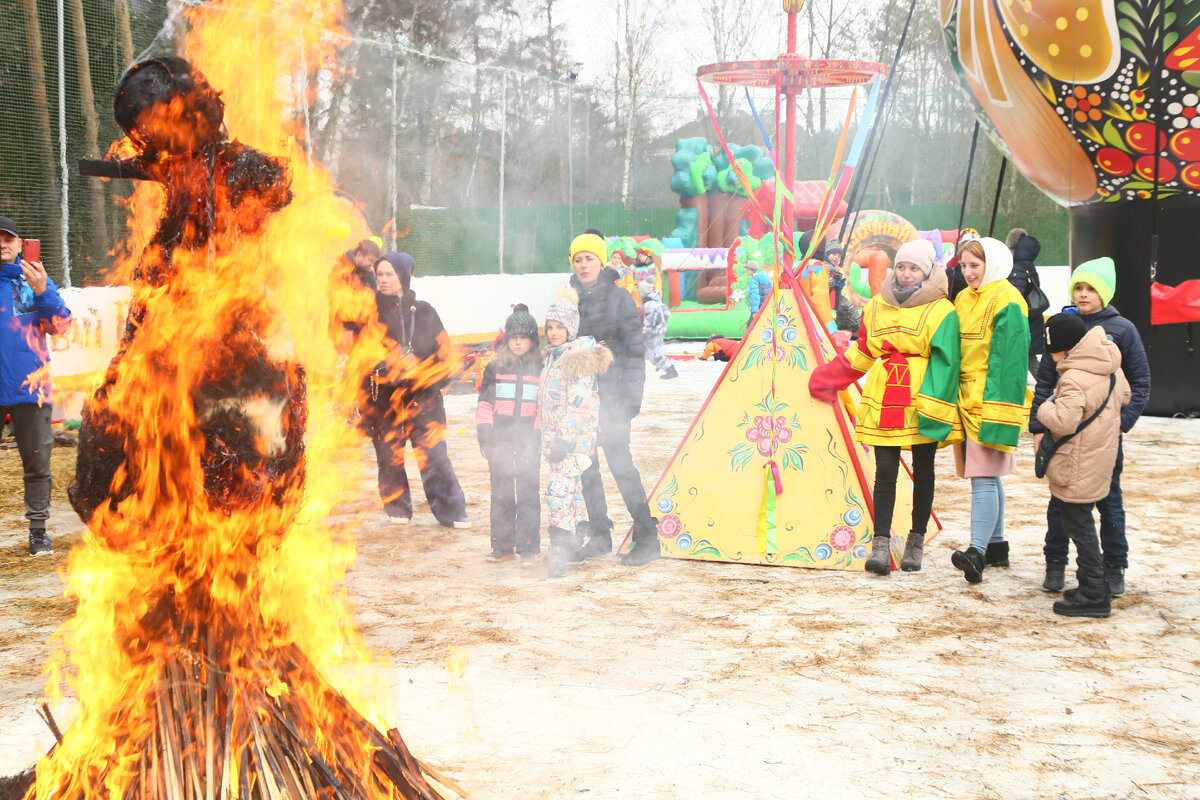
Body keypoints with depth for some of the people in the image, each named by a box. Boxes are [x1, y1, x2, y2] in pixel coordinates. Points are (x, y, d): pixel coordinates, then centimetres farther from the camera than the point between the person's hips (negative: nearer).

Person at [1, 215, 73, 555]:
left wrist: (42, 291, -16)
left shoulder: (34, 279, 8)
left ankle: (38, 530, 13)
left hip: (29, 386, 1)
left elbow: (61, 324, -3)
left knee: (37, 461, 5)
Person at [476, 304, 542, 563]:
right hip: (500, 437, 2)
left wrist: (542, 433, 1)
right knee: (501, 492, 6)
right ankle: (502, 545, 14)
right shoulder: (495, 368, 8)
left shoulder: (541, 369, 5)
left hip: (529, 437, -2)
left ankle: (528, 548, 1)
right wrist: (484, 434, 2)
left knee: (527, 491, -4)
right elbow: (484, 403, 11)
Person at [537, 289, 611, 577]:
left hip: (576, 436, -9)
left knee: (559, 487, -19)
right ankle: (572, 547, 26)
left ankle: (558, 553, -23)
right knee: (570, 488, 17)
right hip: (555, 436, 10)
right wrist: (547, 437, 24)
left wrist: (564, 438, -22)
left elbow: (580, 403, -18)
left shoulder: (579, 356, -12)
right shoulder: (552, 356, 17)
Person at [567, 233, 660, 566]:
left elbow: (635, 347, -3)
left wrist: (632, 393, -11)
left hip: (612, 391, -5)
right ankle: (599, 535, 18)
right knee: (584, 463, 6)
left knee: (619, 460, -11)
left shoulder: (618, 297, -2)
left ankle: (647, 538, -4)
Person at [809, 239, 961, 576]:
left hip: (922, 399, -3)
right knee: (885, 471, -4)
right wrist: (826, 379, 20)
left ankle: (916, 542, 19)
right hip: (884, 397, 3)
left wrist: (931, 407, -18)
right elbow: (861, 353, 21)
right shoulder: (878, 306, 11)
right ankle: (881, 545, -5)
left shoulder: (941, 311, -4)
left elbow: (944, 362, -9)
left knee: (922, 470, 8)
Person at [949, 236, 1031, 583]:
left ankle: (977, 551, -20)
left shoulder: (1006, 301, -10)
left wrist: (997, 412, -20)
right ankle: (996, 545, 23)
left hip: (992, 399, -8)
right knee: (987, 476, 14)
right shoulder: (963, 300, 16)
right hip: (967, 399, 8)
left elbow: (1009, 358, -15)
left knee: (985, 476, -14)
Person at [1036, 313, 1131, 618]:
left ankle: (1093, 595, 0)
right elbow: (1124, 396, 22)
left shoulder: (1074, 379, -24)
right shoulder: (1111, 369, 6)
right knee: (1082, 524, 19)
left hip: (1079, 467, -10)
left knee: (1079, 525, -3)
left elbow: (1063, 422, -31)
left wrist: (1046, 407, -13)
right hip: (1101, 456, 10)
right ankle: (1094, 586, 26)